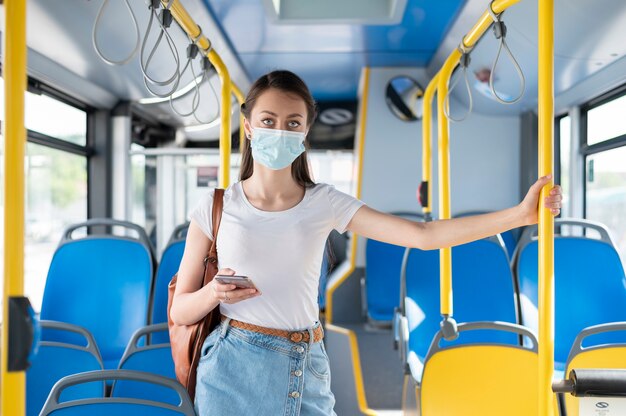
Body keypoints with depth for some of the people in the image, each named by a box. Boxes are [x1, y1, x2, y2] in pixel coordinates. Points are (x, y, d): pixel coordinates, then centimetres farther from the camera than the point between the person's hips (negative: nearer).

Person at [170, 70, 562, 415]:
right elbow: (180, 311, 2)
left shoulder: (324, 203, 0)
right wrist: (213, 294, -20)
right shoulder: (215, 208, -2)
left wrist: (521, 214, -13)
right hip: (234, 370, -1)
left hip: (305, 372, 1)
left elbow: (423, 234, -7)